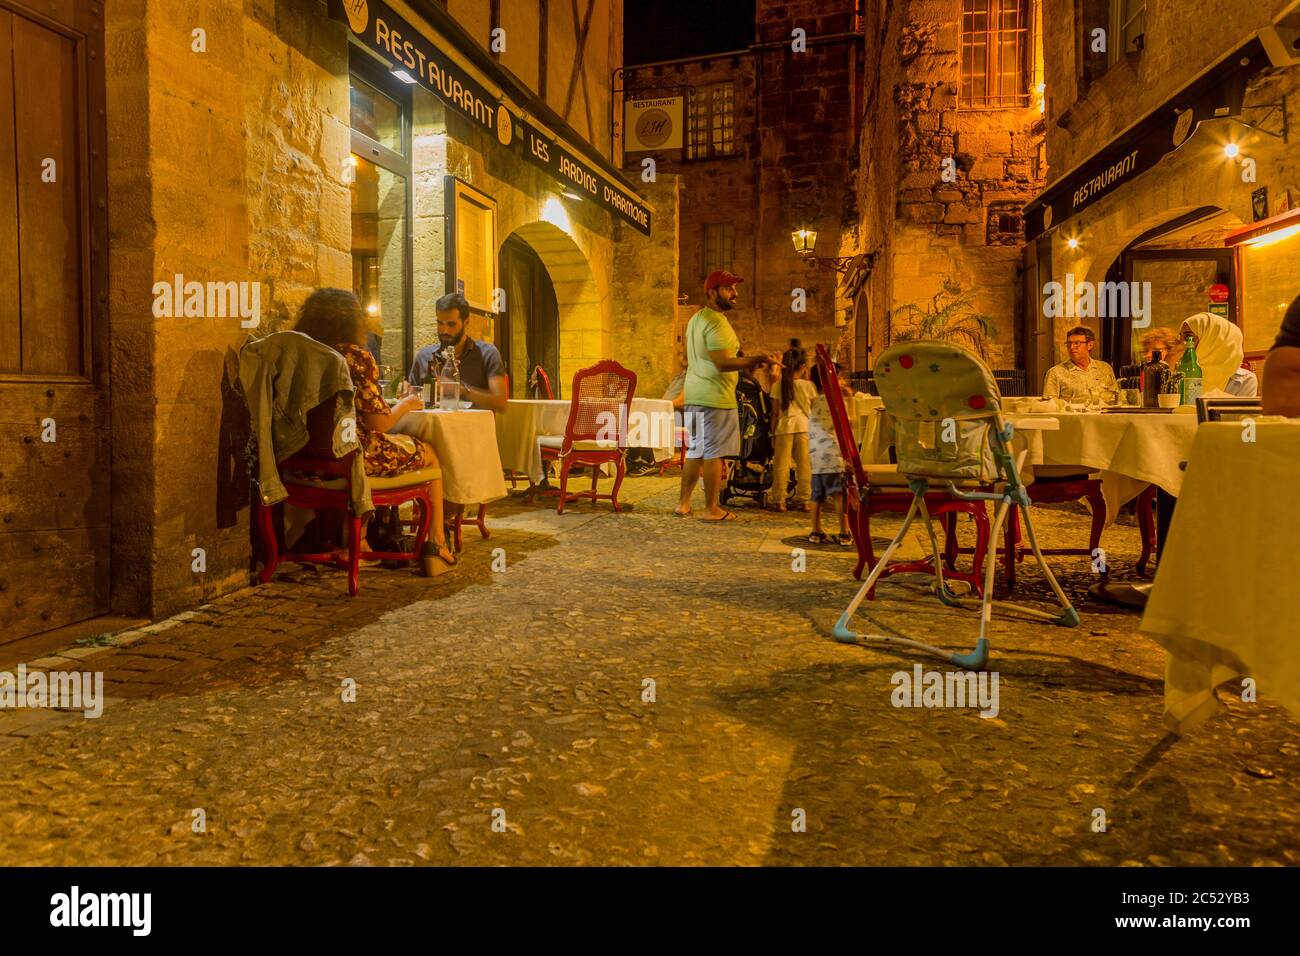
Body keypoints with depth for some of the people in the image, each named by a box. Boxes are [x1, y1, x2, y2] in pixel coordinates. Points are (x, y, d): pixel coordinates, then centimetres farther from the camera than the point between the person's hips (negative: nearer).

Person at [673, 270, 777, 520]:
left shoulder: (696, 319, 18)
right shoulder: (716, 322, -14)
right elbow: (723, 363, -23)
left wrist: (746, 361, 20)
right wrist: (757, 359, -23)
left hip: (693, 396, 10)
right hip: (715, 397, -10)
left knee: (695, 451, 14)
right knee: (714, 453, -3)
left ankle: (684, 503, 18)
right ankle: (711, 509, 3)